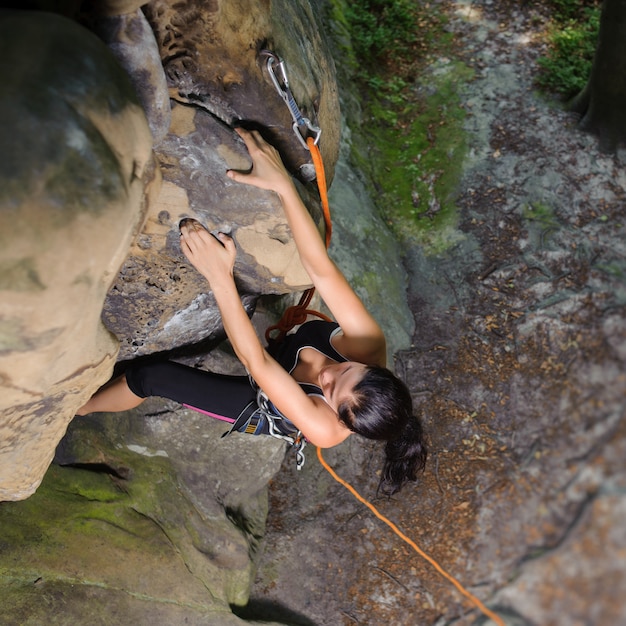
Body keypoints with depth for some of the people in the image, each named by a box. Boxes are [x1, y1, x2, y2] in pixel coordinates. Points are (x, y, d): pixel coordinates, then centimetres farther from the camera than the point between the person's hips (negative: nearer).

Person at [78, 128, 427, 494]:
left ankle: (80, 407, 26)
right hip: (283, 347, 5)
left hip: (256, 408, -4)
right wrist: (284, 185, -52)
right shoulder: (370, 346, -37)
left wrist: (220, 277, -55)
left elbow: (254, 360, -48)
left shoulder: (324, 427, -44)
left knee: (148, 375, -5)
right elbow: (322, 269, -43)